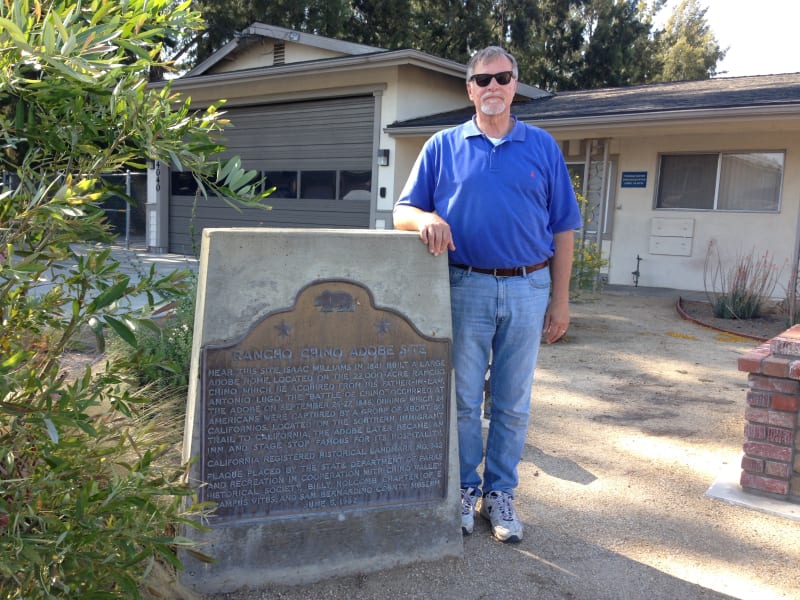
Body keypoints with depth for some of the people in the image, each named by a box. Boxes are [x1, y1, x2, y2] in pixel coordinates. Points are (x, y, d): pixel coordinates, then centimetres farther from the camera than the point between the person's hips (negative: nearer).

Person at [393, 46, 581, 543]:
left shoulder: (543, 147, 8)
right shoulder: (443, 147, 7)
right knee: (463, 400, 6)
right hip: (466, 287, 0)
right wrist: (426, 219, -20)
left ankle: (500, 493, 24)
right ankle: (465, 490, 23)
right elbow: (403, 210, 4)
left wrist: (560, 298, 2)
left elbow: (563, 227, 7)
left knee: (513, 404, 9)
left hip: (528, 289, 1)